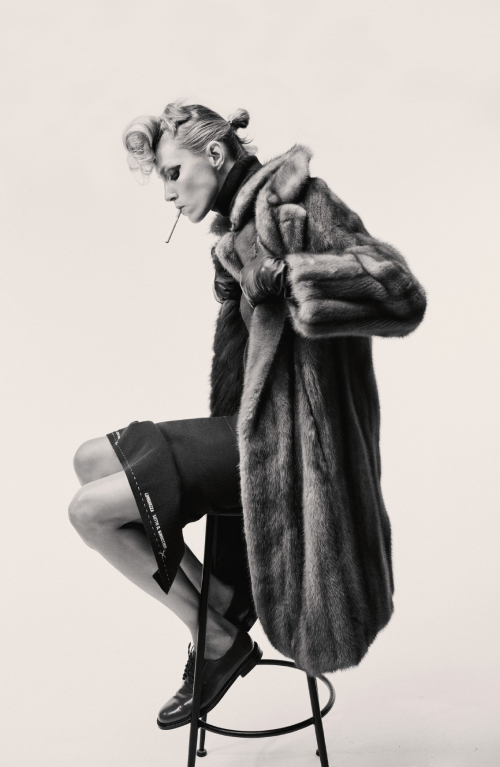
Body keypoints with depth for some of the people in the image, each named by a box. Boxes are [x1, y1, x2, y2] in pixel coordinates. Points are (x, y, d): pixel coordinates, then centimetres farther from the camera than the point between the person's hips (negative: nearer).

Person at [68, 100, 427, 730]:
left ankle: (221, 639, 7)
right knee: (91, 460, 12)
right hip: (247, 421, 10)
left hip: (278, 436, -9)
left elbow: (401, 295, -24)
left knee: (91, 509, -11)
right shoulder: (238, 223, 14)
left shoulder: (289, 198, -12)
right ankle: (220, 599, 12)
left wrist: (279, 274, -26)